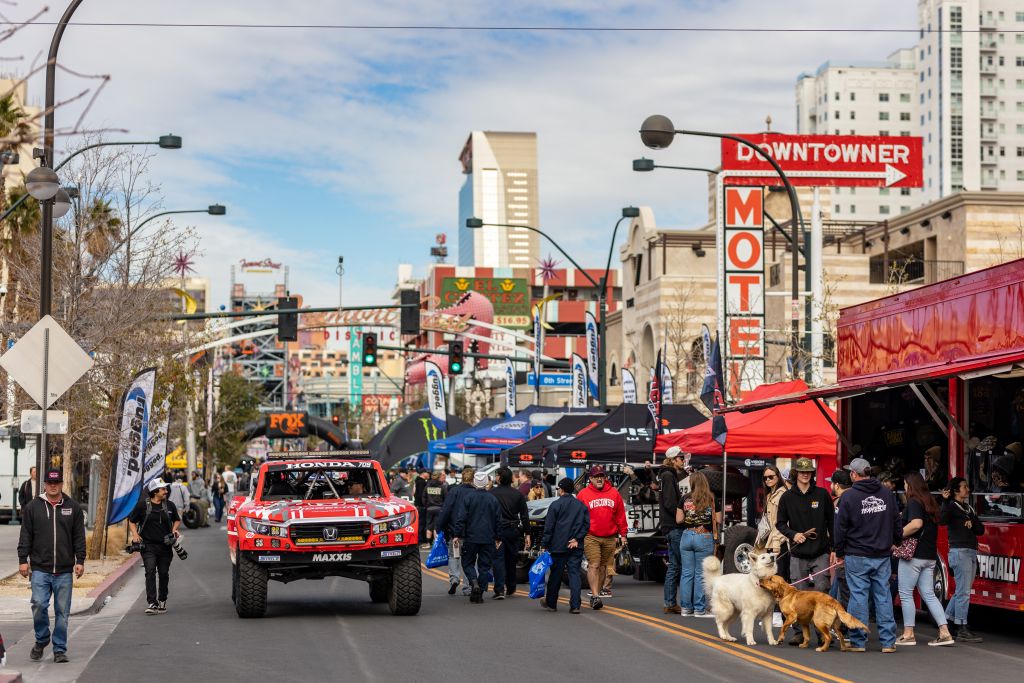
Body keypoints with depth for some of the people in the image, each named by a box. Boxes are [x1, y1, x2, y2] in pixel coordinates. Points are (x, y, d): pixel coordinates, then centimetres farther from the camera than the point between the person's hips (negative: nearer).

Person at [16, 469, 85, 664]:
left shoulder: (73, 507, 8)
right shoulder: (33, 507, 5)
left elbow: (79, 537, 8)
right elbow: (25, 536, 6)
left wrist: (80, 561, 0)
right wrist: (23, 560, -1)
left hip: (64, 571, 1)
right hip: (40, 569, -1)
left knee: (62, 611, 2)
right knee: (39, 605, -11)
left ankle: (59, 649, 10)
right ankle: (41, 640, 13)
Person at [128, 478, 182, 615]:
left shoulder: (170, 506, 7)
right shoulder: (143, 505, -2)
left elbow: (177, 520, 24)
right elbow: (132, 521, 7)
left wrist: (174, 529, 4)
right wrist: (135, 534, -9)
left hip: (165, 546, 3)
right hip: (148, 546, -3)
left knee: (164, 574, 8)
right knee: (150, 572, -16)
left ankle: (162, 601, 25)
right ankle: (151, 603, -21)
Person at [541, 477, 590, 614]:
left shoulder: (556, 504, -4)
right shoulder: (581, 505, 9)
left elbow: (549, 526, -7)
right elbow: (586, 524, 4)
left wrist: (544, 545, -5)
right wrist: (577, 539, -1)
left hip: (558, 546, -3)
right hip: (576, 547, 3)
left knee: (555, 574, 7)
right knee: (575, 573, 0)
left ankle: (551, 603, 18)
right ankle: (575, 605, -9)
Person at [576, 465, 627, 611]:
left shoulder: (614, 493, 9)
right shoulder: (583, 494, 2)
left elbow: (620, 515, 12)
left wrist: (623, 534, 9)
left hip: (610, 538, 3)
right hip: (591, 537, -3)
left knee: (603, 567, 10)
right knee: (593, 565, -12)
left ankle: (597, 594, 19)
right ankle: (595, 596, -15)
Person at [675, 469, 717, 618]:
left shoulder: (685, 499, 1)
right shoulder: (711, 499, -6)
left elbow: (679, 520, 2)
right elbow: (717, 520, -5)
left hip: (687, 536, 3)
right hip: (704, 537, -3)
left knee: (686, 573, 8)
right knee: (701, 574, 1)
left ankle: (686, 608, 10)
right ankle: (699, 609, 2)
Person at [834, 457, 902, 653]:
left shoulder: (849, 496, -8)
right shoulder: (887, 494, 5)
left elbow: (841, 528, -4)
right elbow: (896, 522, 13)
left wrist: (840, 552, 9)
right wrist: (896, 542, 30)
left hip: (857, 556, -4)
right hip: (883, 556, 4)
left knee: (858, 597, 1)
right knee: (883, 596, 6)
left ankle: (858, 641, 4)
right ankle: (888, 641, 5)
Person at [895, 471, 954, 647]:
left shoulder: (914, 503, -11)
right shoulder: (931, 502, 15)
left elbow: (916, 523, -27)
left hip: (913, 555, -8)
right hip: (930, 556, 8)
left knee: (906, 594, 1)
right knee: (929, 594, 9)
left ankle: (908, 634, 2)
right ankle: (944, 632, 2)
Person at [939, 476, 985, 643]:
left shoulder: (969, 509, 21)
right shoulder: (951, 506, -4)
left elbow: (981, 530, 17)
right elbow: (942, 520, -24)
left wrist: (972, 524, -3)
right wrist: (945, 501, -27)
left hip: (971, 553, 9)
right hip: (960, 552, -9)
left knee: (962, 591, 12)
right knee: (963, 592, -9)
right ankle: (962, 631, -9)